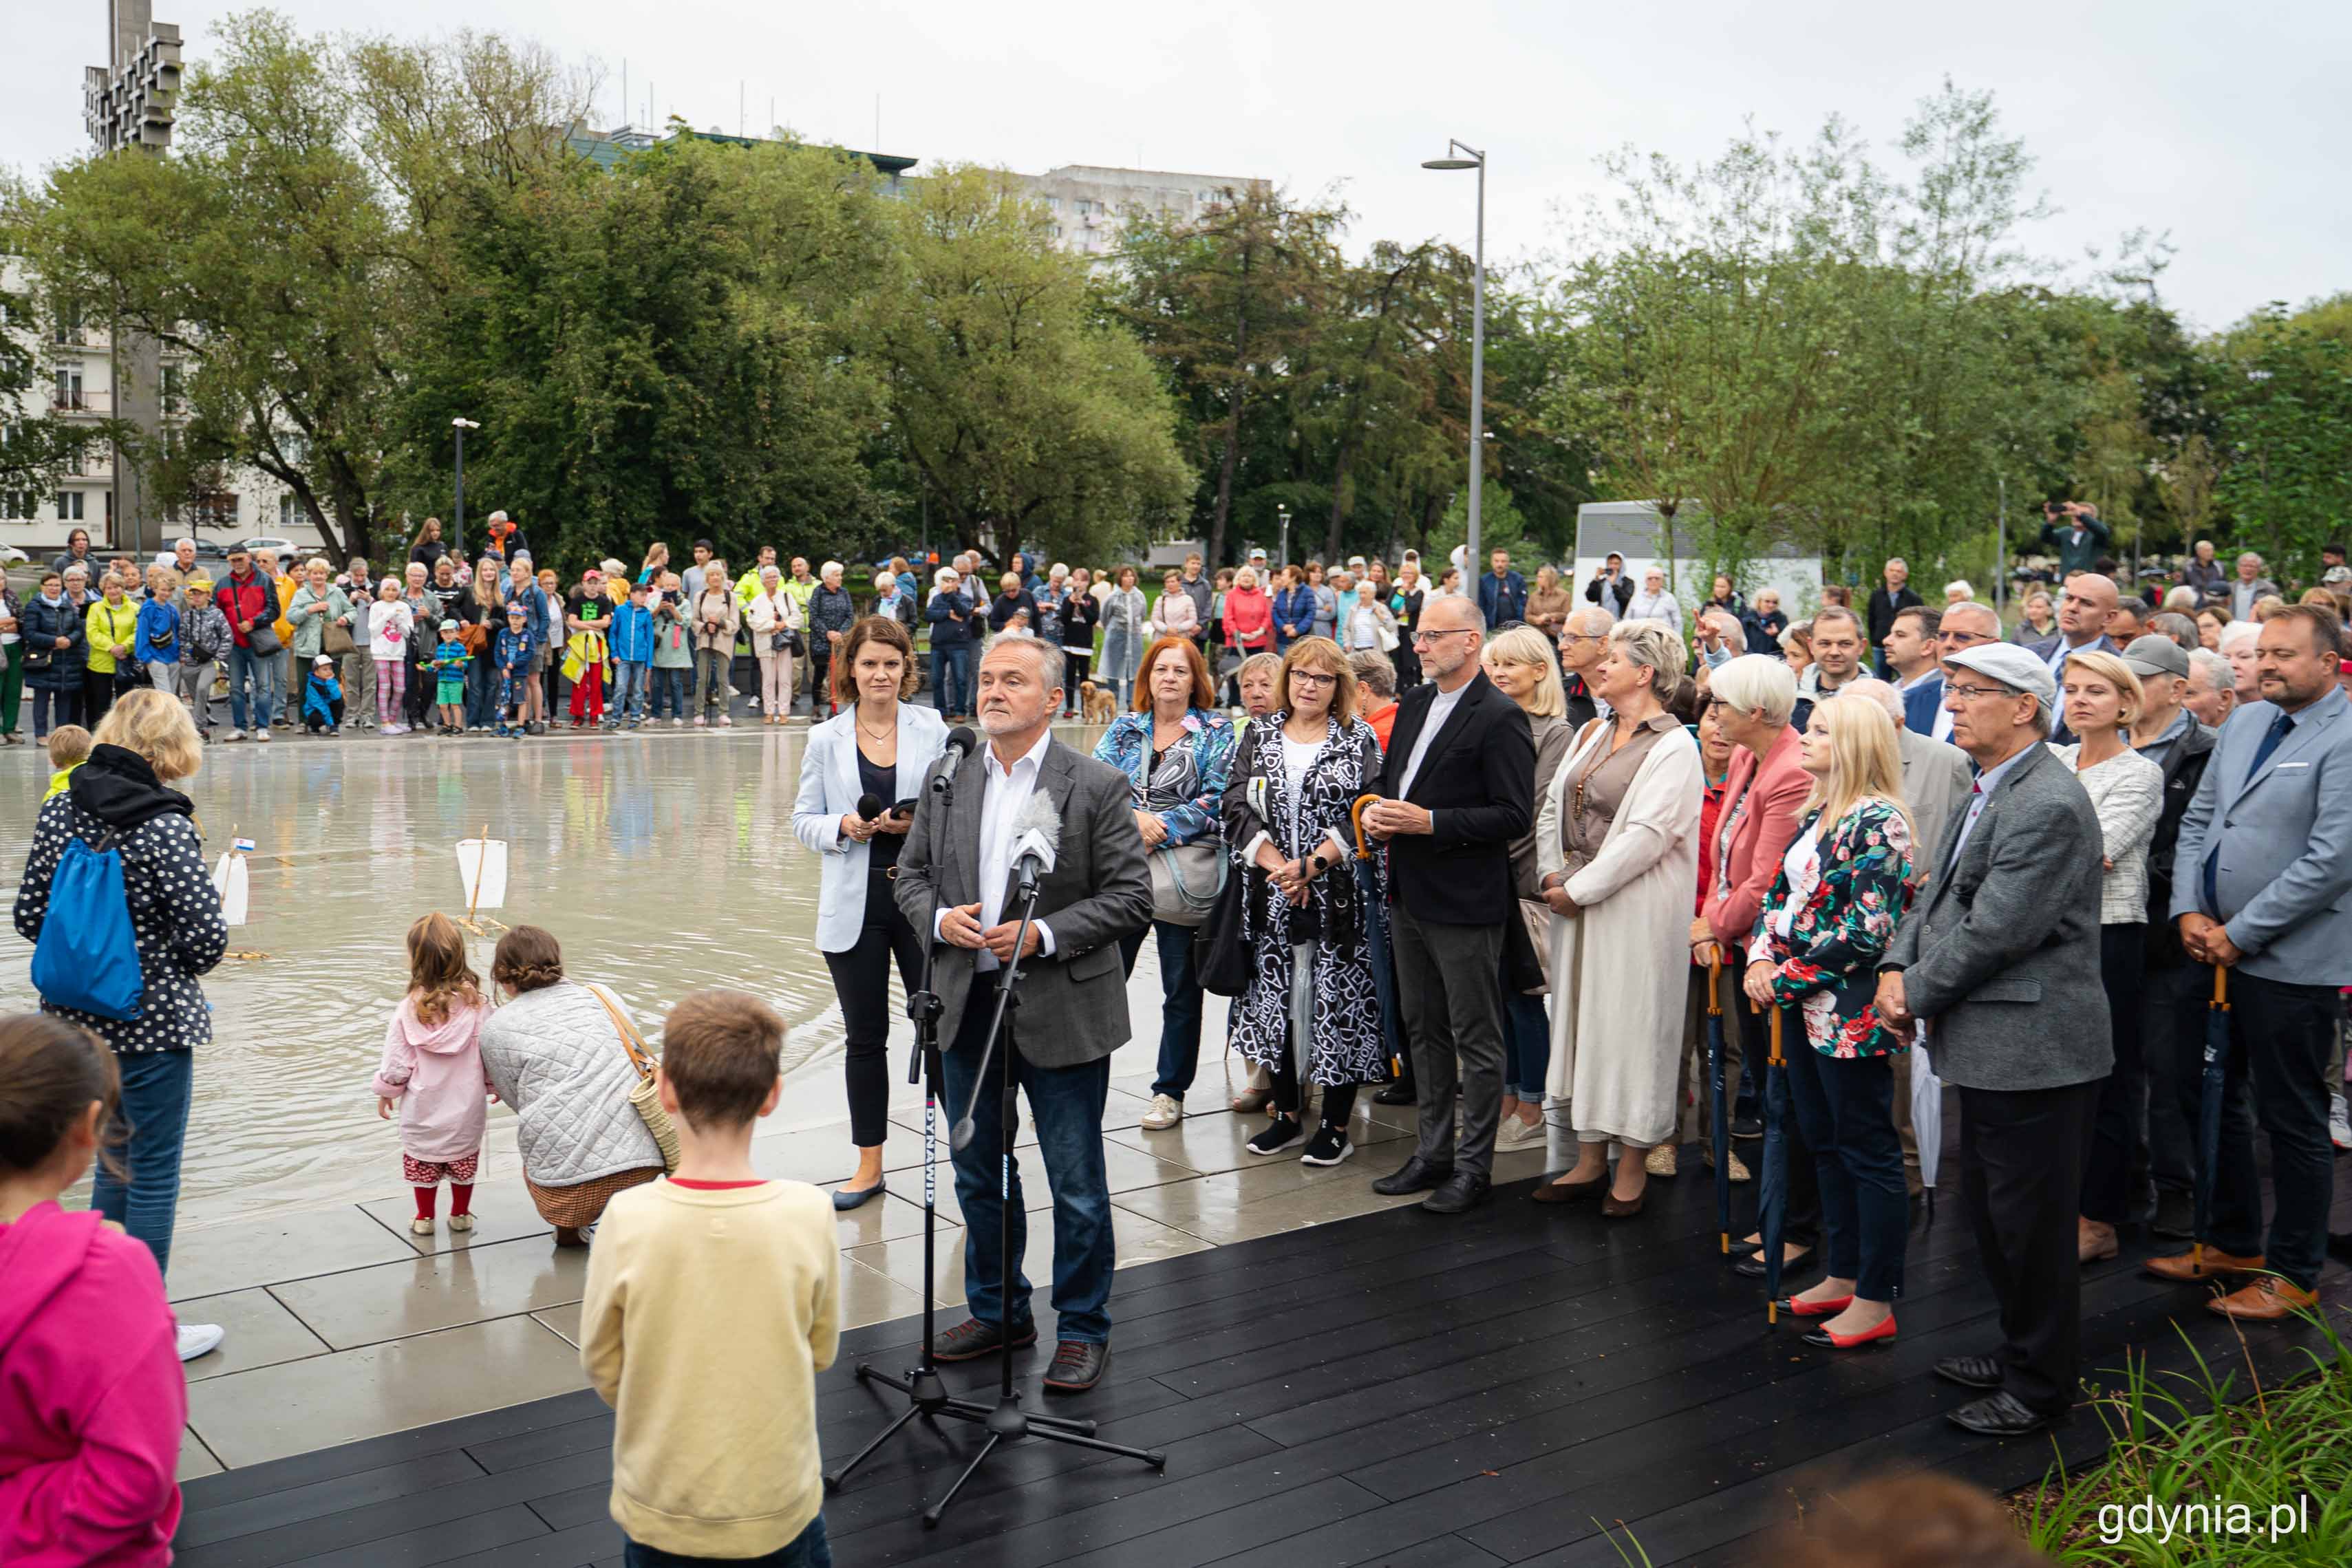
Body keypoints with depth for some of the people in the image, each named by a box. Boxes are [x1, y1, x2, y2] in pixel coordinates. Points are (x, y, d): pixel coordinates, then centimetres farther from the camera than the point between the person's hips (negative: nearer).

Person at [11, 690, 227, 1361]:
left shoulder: (59, 811, -1)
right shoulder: (164, 826, -20)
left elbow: (29, 915, 4)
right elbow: (208, 932, -23)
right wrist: (175, 970, -2)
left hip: (76, 1016, 7)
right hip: (150, 1023, -7)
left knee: (116, 1155, 24)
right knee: (154, 1173, 6)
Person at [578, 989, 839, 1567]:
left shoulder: (628, 1219, -17)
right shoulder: (807, 1214, -16)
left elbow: (602, 1369, -4)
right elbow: (821, 1352, -1)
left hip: (659, 1512, 0)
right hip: (779, 1510, 0)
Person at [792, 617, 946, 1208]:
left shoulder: (934, 730, 1)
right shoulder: (826, 739, 4)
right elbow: (804, 820, 7)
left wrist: (919, 823, -15)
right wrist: (843, 827, -13)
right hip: (855, 904, 2)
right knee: (865, 1036, 10)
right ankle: (869, 1165, 21)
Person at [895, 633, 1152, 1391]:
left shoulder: (1098, 787, -8)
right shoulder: (947, 780, 6)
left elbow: (1130, 896, -10)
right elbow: (911, 872, 12)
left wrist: (1044, 935, -20)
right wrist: (939, 917, -10)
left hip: (1061, 1013, -5)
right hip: (968, 1005, 5)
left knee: (1077, 1185, 5)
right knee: (979, 1175, 18)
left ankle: (1083, 1328, 22)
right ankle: (998, 1311, 35)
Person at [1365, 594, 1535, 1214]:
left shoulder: (1500, 717, -13)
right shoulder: (1414, 703, 12)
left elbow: (1515, 814, -18)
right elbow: (1390, 777, 22)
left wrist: (1430, 822, -22)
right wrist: (1378, 810, 0)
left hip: (1464, 902, -8)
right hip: (1409, 894, 8)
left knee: (1476, 1040, 2)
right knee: (1423, 1030, 16)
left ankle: (1474, 1168, 12)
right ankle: (1433, 1153, 28)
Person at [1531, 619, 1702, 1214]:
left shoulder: (1674, 747, -10)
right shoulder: (1592, 735, 13)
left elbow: (1646, 835, -18)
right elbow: (1552, 808, 13)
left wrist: (1580, 889, -16)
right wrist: (1553, 875, -2)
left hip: (1635, 910, -7)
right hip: (1575, 900, 8)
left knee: (1630, 1025, 0)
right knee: (1581, 1020, 11)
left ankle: (1632, 1166, 13)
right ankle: (1589, 1160, 21)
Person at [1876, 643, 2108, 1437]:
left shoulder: (2049, 804, -21)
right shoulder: (1987, 791, 12)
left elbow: (1995, 930, -23)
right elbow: (1936, 894, 15)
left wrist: (1917, 992, -12)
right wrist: (1897, 967, -2)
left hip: (2034, 1051, -10)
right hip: (1990, 1046, 10)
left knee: (2032, 1225, 3)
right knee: (1991, 1214, 21)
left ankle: (2041, 1387, 19)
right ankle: (2019, 1351, 38)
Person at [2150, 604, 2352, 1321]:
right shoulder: (2245, 722, 10)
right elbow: (2198, 819, 12)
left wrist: (2239, 933, -17)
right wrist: (2189, 912, -1)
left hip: (2292, 961, -8)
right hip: (2216, 947, 8)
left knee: (2293, 1120, 5)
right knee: (2204, 1094, 17)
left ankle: (2293, 1273, 20)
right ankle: (2233, 1242, 34)